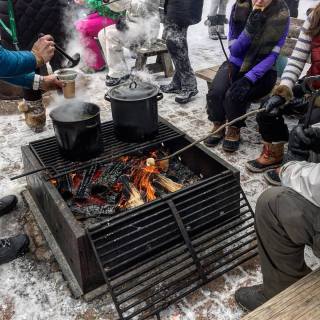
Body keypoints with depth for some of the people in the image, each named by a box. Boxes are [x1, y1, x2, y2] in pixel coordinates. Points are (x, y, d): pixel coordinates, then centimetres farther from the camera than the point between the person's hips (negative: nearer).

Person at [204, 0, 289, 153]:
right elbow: (234, 50, -10)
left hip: (262, 69, -2)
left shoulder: (281, 15, -14)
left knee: (235, 95, -29)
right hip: (236, 63, 2)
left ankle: (234, 130, -2)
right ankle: (218, 126, 2)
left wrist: (249, 78, -29)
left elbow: (272, 56, -17)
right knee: (215, 92, -25)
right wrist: (250, 26, -27)